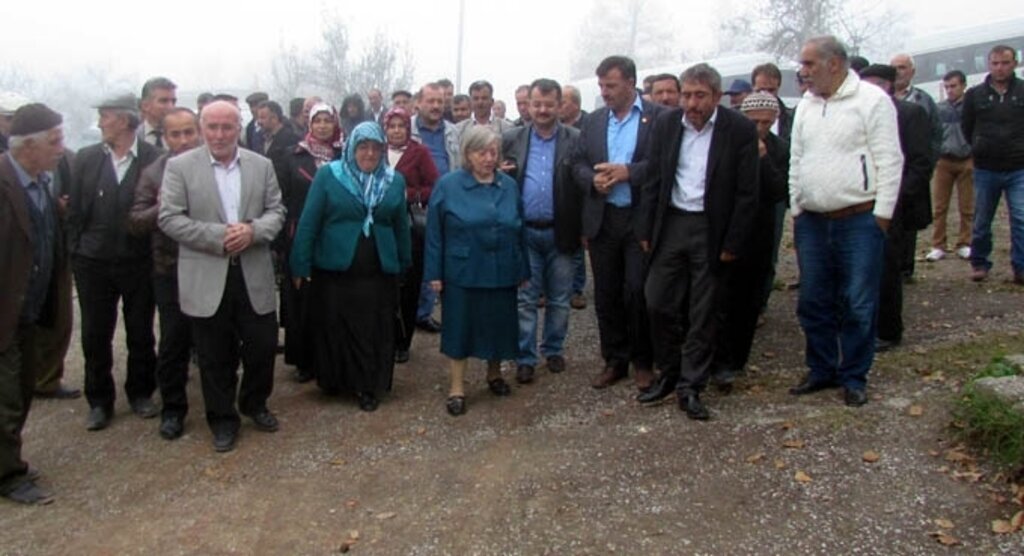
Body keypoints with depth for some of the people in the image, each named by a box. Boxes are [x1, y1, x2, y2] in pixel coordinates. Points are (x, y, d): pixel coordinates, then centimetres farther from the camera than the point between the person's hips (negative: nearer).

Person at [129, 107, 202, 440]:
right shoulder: (154, 174, 2)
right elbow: (135, 223, -2)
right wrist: (161, 207, -19)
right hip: (171, 271, 0)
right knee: (173, 343, 8)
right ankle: (172, 409, 24)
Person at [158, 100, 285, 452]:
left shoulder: (261, 165, 7)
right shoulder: (180, 166, -1)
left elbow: (276, 211, 6)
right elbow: (170, 219, -7)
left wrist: (253, 230, -15)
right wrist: (218, 236, -17)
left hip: (254, 275, 2)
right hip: (206, 278, -2)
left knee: (263, 345, 9)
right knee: (215, 355, 8)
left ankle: (255, 403, 34)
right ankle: (222, 419, 26)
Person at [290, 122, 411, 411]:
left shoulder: (395, 180, 6)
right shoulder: (327, 175, -2)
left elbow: (401, 226, 11)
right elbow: (308, 222, -3)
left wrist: (404, 265, 12)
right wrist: (301, 266, -6)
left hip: (379, 273, 2)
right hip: (334, 270, -1)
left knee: (374, 332, 6)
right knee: (334, 329, 10)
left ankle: (369, 387, 20)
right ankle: (334, 380, 29)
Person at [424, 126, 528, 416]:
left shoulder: (509, 185, 5)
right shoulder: (447, 185, -5)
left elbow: (518, 230, 9)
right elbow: (434, 232, -4)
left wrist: (523, 270, 10)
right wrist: (434, 272, -7)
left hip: (502, 272, 3)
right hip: (462, 272, -3)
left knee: (498, 324, 13)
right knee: (460, 326, 5)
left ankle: (494, 374, 35)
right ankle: (456, 388, 16)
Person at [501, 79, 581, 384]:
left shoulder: (576, 140, -1)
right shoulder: (511, 139, 4)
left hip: (560, 233, 0)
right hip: (524, 232, 0)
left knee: (559, 299, 11)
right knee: (524, 299, 5)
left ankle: (554, 350, 29)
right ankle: (525, 358, 15)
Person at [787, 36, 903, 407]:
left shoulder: (871, 99, -6)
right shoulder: (806, 106, 12)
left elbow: (889, 161, -7)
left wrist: (881, 215, -10)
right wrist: (795, 210, 13)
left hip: (859, 220, -5)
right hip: (812, 221, 6)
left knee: (858, 305, 1)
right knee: (813, 302, 10)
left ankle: (854, 377, 15)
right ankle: (822, 370, 25)